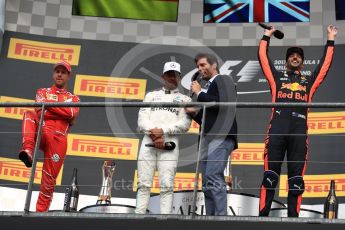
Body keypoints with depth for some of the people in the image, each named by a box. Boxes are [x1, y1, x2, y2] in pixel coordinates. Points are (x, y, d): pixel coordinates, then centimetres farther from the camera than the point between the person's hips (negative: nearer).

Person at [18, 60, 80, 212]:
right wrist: (63, 114, -7)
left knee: (49, 178, -7)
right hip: (40, 132, 0)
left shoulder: (73, 98, 23)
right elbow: (39, 110, 1)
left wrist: (49, 104, -2)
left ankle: (41, 211, 2)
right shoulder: (42, 92, 24)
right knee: (29, 114, -29)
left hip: (58, 138, 0)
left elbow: (72, 114, -2)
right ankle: (28, 151, -46)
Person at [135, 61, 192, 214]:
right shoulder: (151, 95, 22)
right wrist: (154, 134, -10)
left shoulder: (185, 99, 17)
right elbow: (142, 120, 8)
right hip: (148, 142, 2)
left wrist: (163, 131, -12)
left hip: (170, 144, -2)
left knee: (167, 185, -10)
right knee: (143, 184, -4)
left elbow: (184, 124, 1)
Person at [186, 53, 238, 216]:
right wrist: (194, 112, 9)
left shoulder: (223, 80, 4)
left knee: (213, 176, -21)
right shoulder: (208, 88, 26)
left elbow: (222, 105, -15)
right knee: (207, 183, 3)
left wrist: (199, 93, -6)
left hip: (221, 136, -9)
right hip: (208, 138, 9)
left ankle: (221, 216, -25)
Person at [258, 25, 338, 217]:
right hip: (278, 127, -1)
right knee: (270, 174, -8)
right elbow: (263, 57, 25)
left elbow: (326, 63, 29)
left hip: (299, 129, 1)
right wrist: (267, 35, 33)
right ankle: (263, 215, -11)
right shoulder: (277, 77, 24)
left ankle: (293, 217, -6)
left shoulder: (309, 81, 27)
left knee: (297, 177, -4)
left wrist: (331, 40, 34)